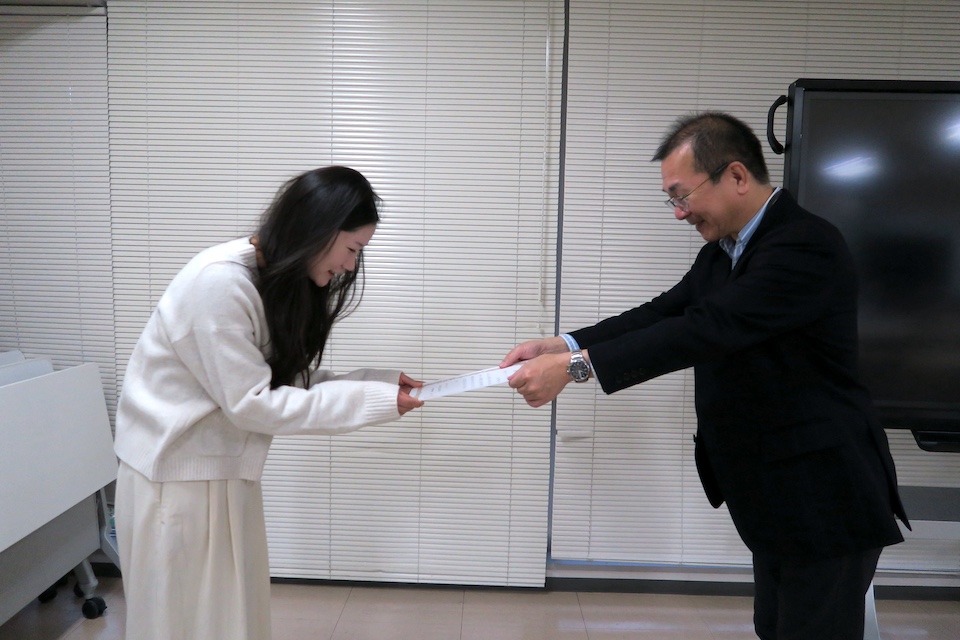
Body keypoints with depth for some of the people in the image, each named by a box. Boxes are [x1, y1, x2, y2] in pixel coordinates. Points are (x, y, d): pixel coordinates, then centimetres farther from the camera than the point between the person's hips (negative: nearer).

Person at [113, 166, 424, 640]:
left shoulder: (283, 281, 3)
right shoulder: (219, 281, -25)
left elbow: (287, 381, 2)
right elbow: (251, 403, -24)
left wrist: (380, 382, -7)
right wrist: (374, 401, -23)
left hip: (225, 469, 8)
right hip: (176, 470, -8)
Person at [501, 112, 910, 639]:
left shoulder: (806, 245, -22)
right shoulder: (720, 253, 6)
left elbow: (710, 328, -32)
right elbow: (663, 313, -1)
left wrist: (576, 365, -34)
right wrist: (562, 344, -15)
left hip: (822, 498, -8)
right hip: (775, 497, 9)